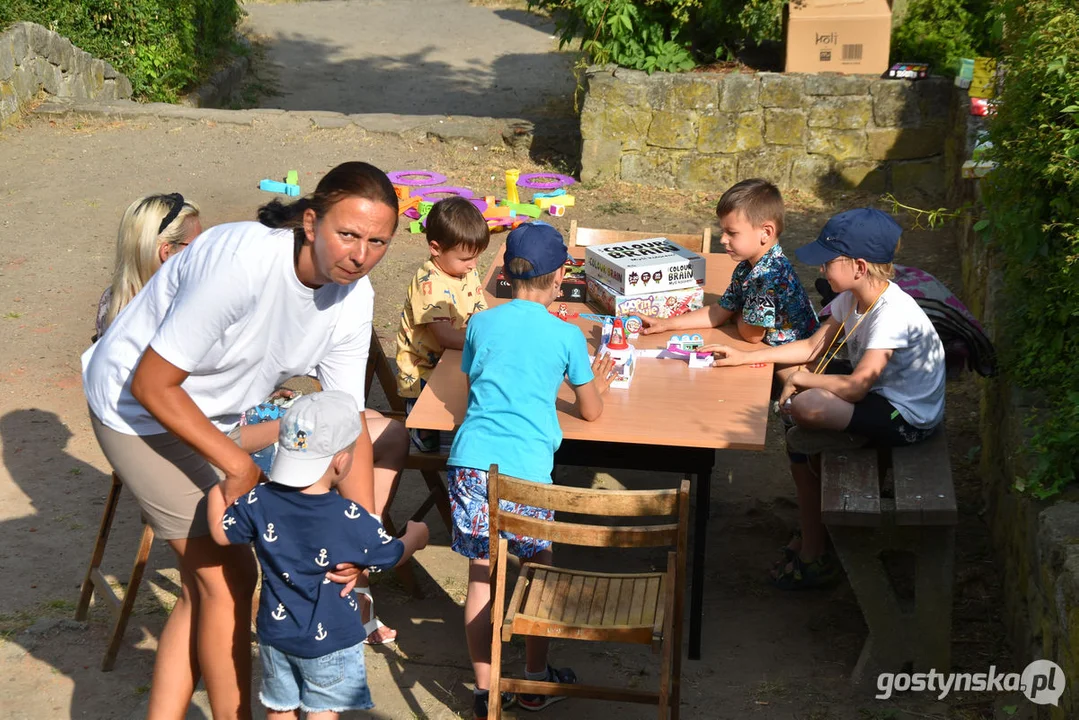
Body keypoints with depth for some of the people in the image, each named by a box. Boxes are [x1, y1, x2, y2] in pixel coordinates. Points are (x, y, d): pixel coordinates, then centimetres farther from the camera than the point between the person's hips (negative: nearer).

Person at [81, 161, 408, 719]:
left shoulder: (354, 297, -13)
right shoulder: (242, 263, -35)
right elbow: (150, 385, -29)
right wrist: (239, 464, -25)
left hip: (217, 412, 7)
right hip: (137, 408, -7)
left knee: (204, 583, 12)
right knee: (228, 576, -5)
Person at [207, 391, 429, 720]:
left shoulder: (261, 501, -12)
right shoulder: (351, 519, -21)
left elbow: (221, 532, 4)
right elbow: (391, 555, -5)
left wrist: (218, 492, 22)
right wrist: (415, 535, 17)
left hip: (275, 631, 4)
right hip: (330, 640, -4)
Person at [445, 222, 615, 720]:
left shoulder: (481, 324, 10)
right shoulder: (566, 335, 3)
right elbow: (590, 411, 15)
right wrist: (598, 384, 36)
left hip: (470, 461, 2)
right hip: (525, 469, -2)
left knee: (482, 575, 10)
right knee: (539, 567, 17)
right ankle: (535, 679, 29)